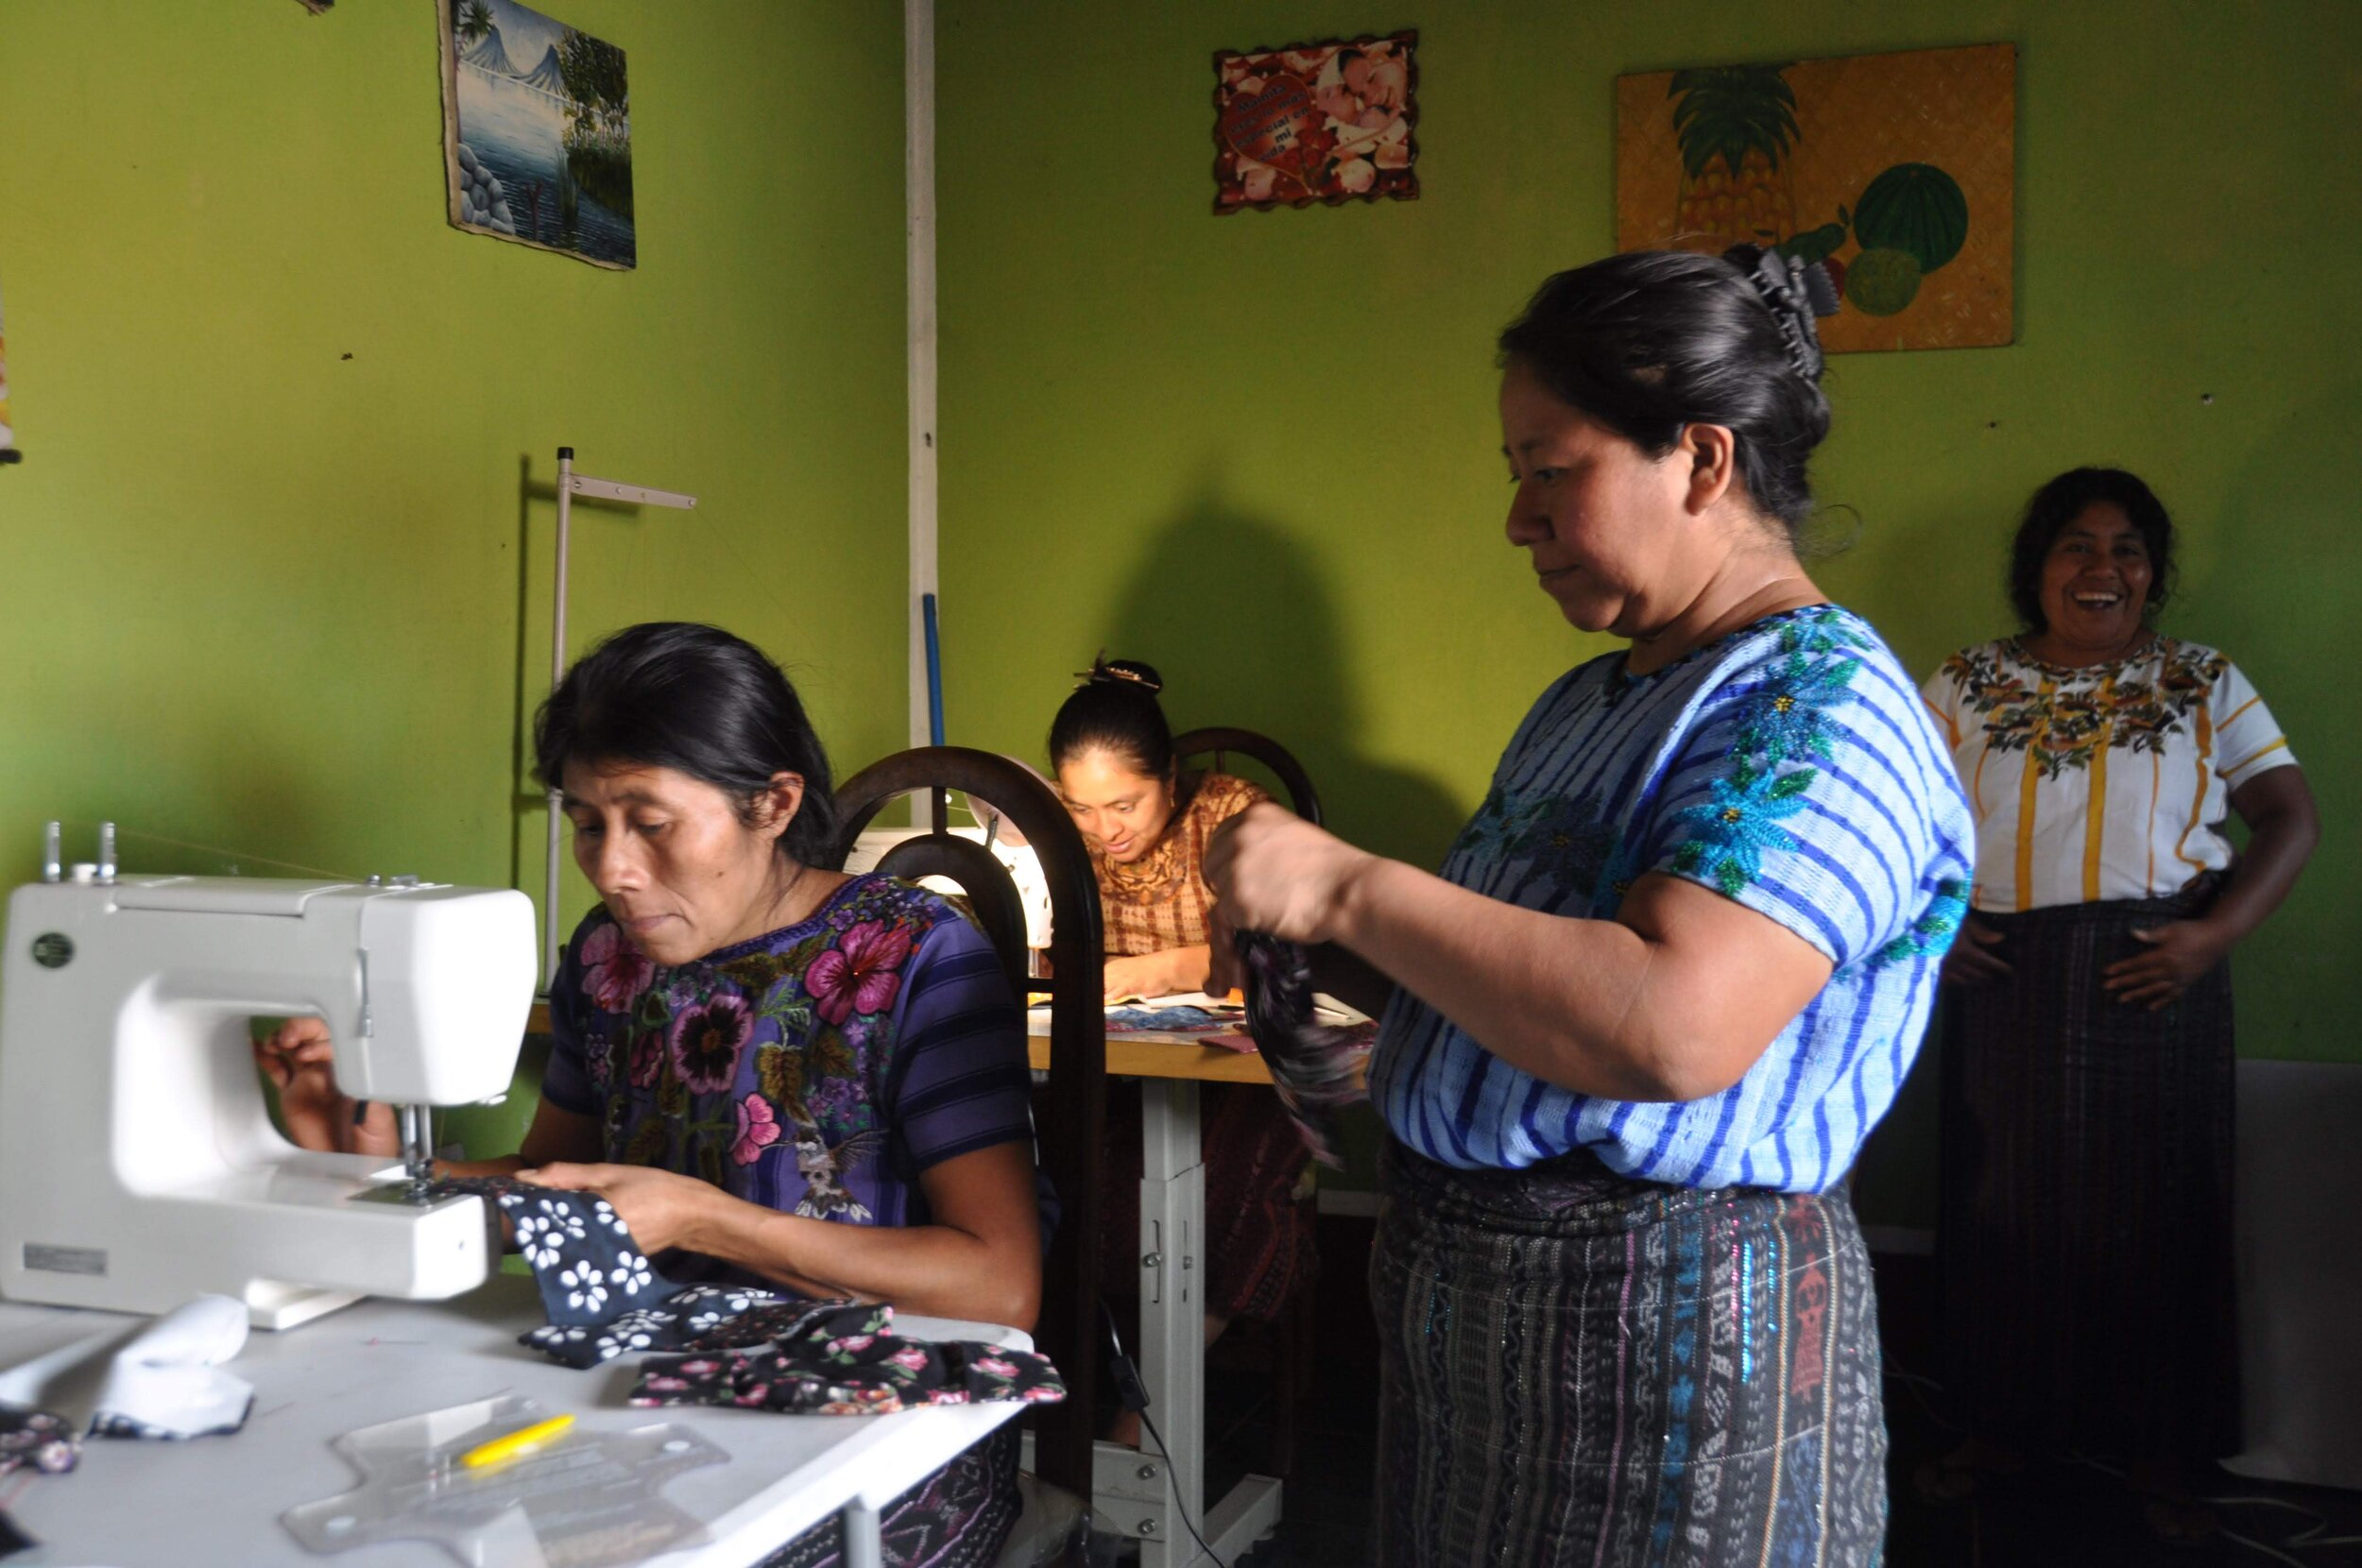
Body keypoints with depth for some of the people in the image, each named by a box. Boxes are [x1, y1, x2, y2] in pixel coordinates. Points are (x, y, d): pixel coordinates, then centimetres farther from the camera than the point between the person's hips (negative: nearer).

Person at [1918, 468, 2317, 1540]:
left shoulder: (2204, 686, 4)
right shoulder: (1964, 687, 6)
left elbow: (2290, 819, 2)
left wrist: (2215, 935, -11)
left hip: (2152, 990, -1)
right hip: (2003, 992, 1)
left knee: (2152, 1212, 6)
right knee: (2003, 1210, 8)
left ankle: (2163, 1450, 22)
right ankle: (2001, 1425, 25)